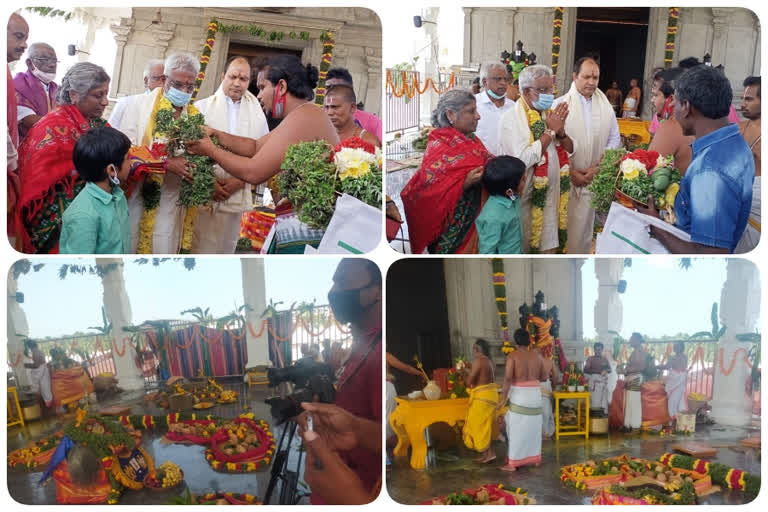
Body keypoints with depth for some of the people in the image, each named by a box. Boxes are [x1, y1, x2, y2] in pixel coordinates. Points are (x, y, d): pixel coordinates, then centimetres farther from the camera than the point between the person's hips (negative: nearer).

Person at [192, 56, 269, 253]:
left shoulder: (257, 115, 10)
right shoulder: (202, 107, 3)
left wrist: (240, 181, -5)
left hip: (237, 198, 3)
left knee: (226, 250, 7)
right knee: (199, 250, -5)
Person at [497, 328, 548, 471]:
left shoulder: (512, 355, -9)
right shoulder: (537, 356, 5)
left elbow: (508, 377, -18)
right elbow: (544, 377, 11)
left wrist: (503, 397, -14)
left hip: (519, 394, -4)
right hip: (535, 394, 4)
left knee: (517, 429, 0)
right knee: (533, 427, 15)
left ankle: (513, 463, 2)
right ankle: (535, 458, 24)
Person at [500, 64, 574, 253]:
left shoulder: (549, 114, 8)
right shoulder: (512, 117, -14)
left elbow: (570, 151, 11)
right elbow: (524, 159, -26)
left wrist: (561, 132, -9)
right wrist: (550, 131, -16)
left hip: (550, 193, 6)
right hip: (525, 197, -6)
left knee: (548, 246, 13)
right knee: (523, 249, 5)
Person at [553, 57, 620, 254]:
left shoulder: (606, 107, 8)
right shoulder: (560, 104, -2)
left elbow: (614, 139, 10)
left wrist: (598, 168, -3)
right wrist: (570, 172, -9)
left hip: (593, 179, 3)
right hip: (563, 178, -2)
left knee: (583, 229, 5)